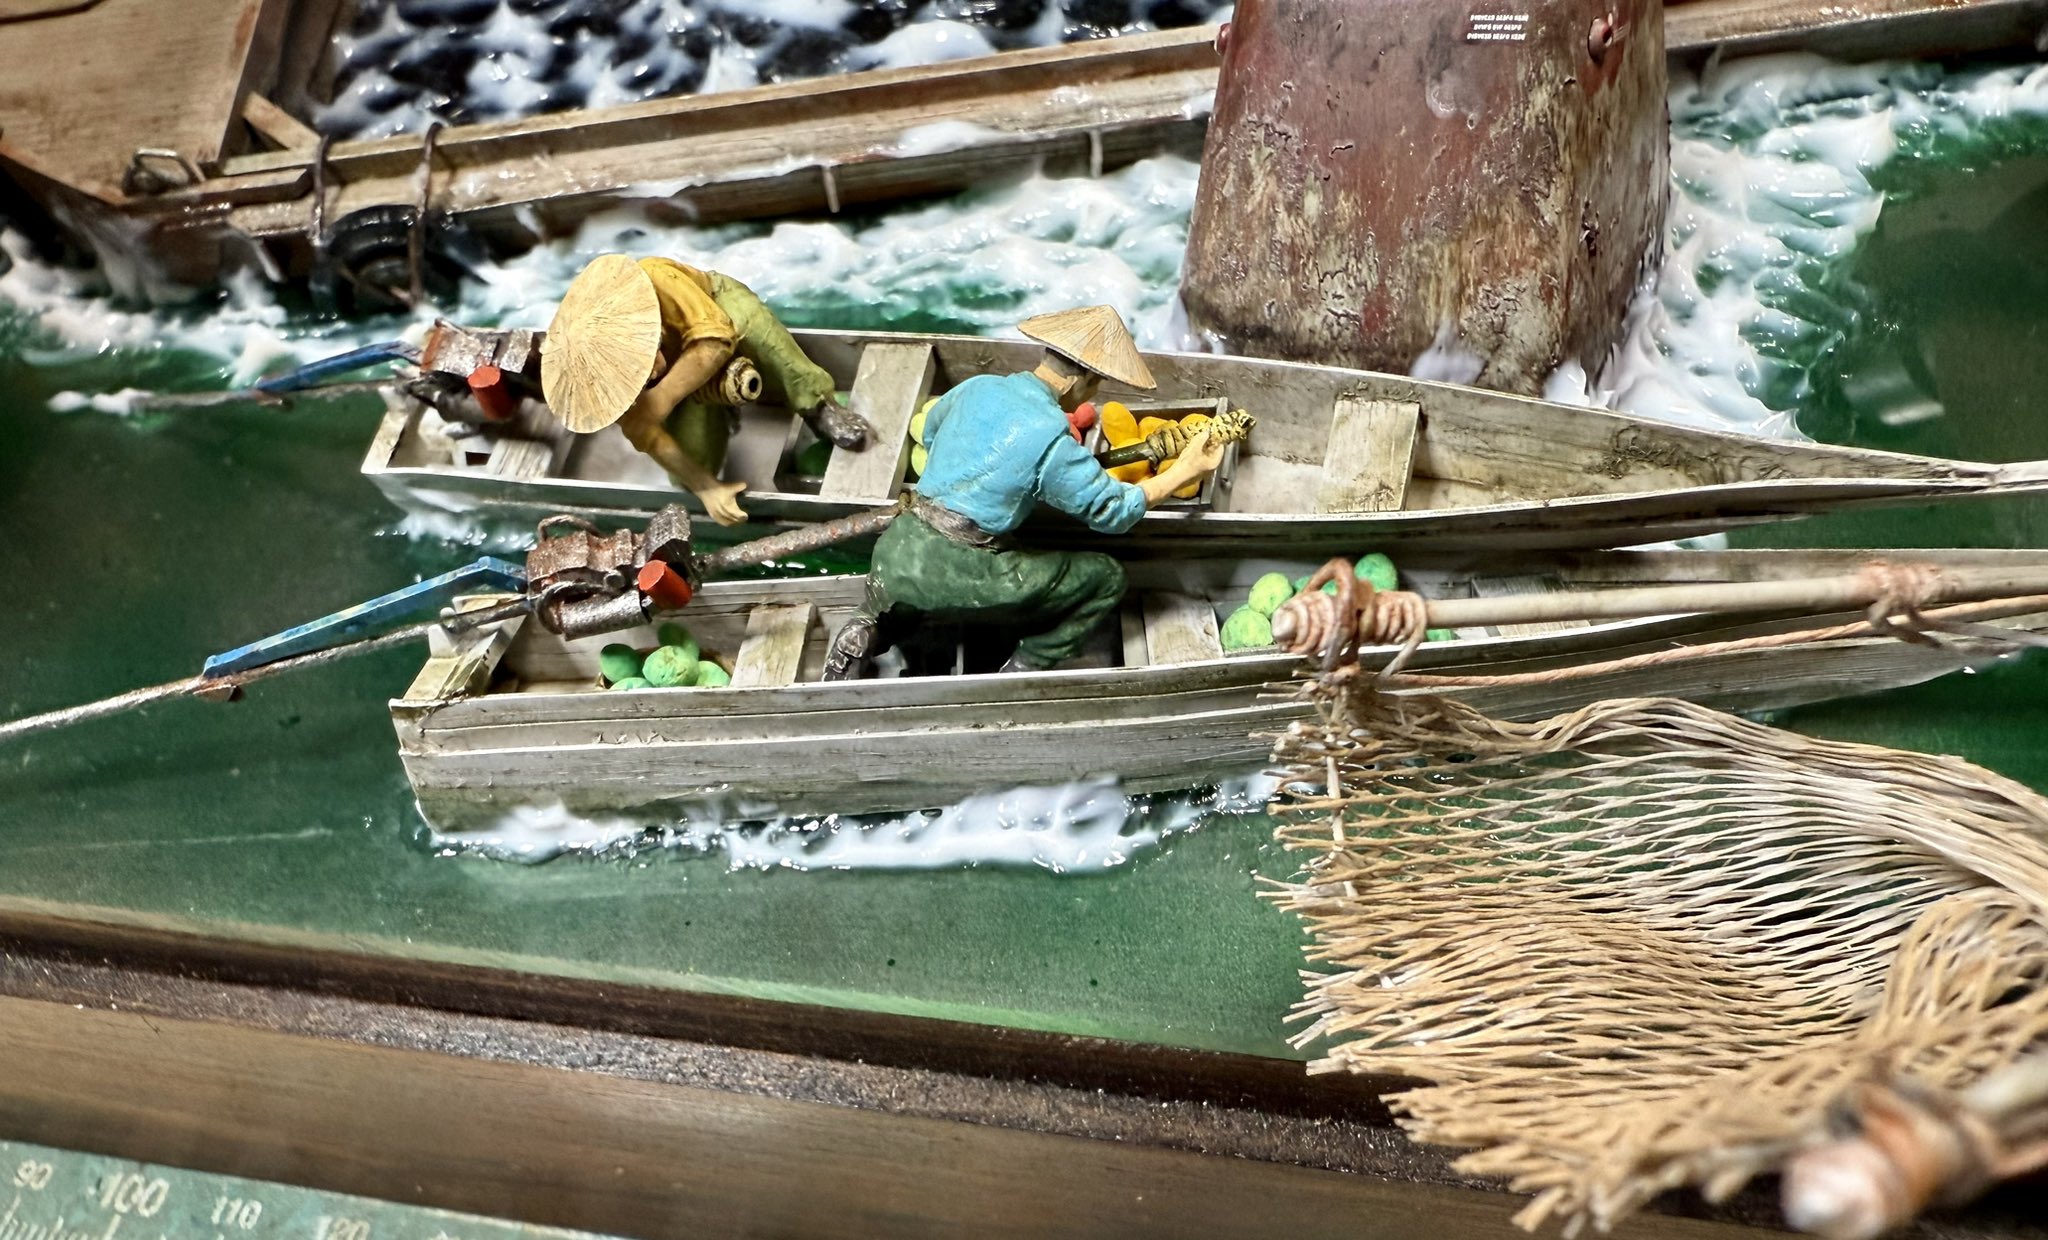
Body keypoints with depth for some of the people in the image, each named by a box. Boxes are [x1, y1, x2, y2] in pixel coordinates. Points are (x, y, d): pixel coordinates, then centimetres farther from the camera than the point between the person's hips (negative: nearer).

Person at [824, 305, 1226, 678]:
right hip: (954, 578, -7)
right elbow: (1113, 510, -5)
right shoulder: (1052, 440, -14)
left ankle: (868, 633, 16)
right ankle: (1022, 672, 3)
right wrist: (1184, 473, 5)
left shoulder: (978, 386, 6)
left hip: (893, 555, 7)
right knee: (1106, 578, 7)